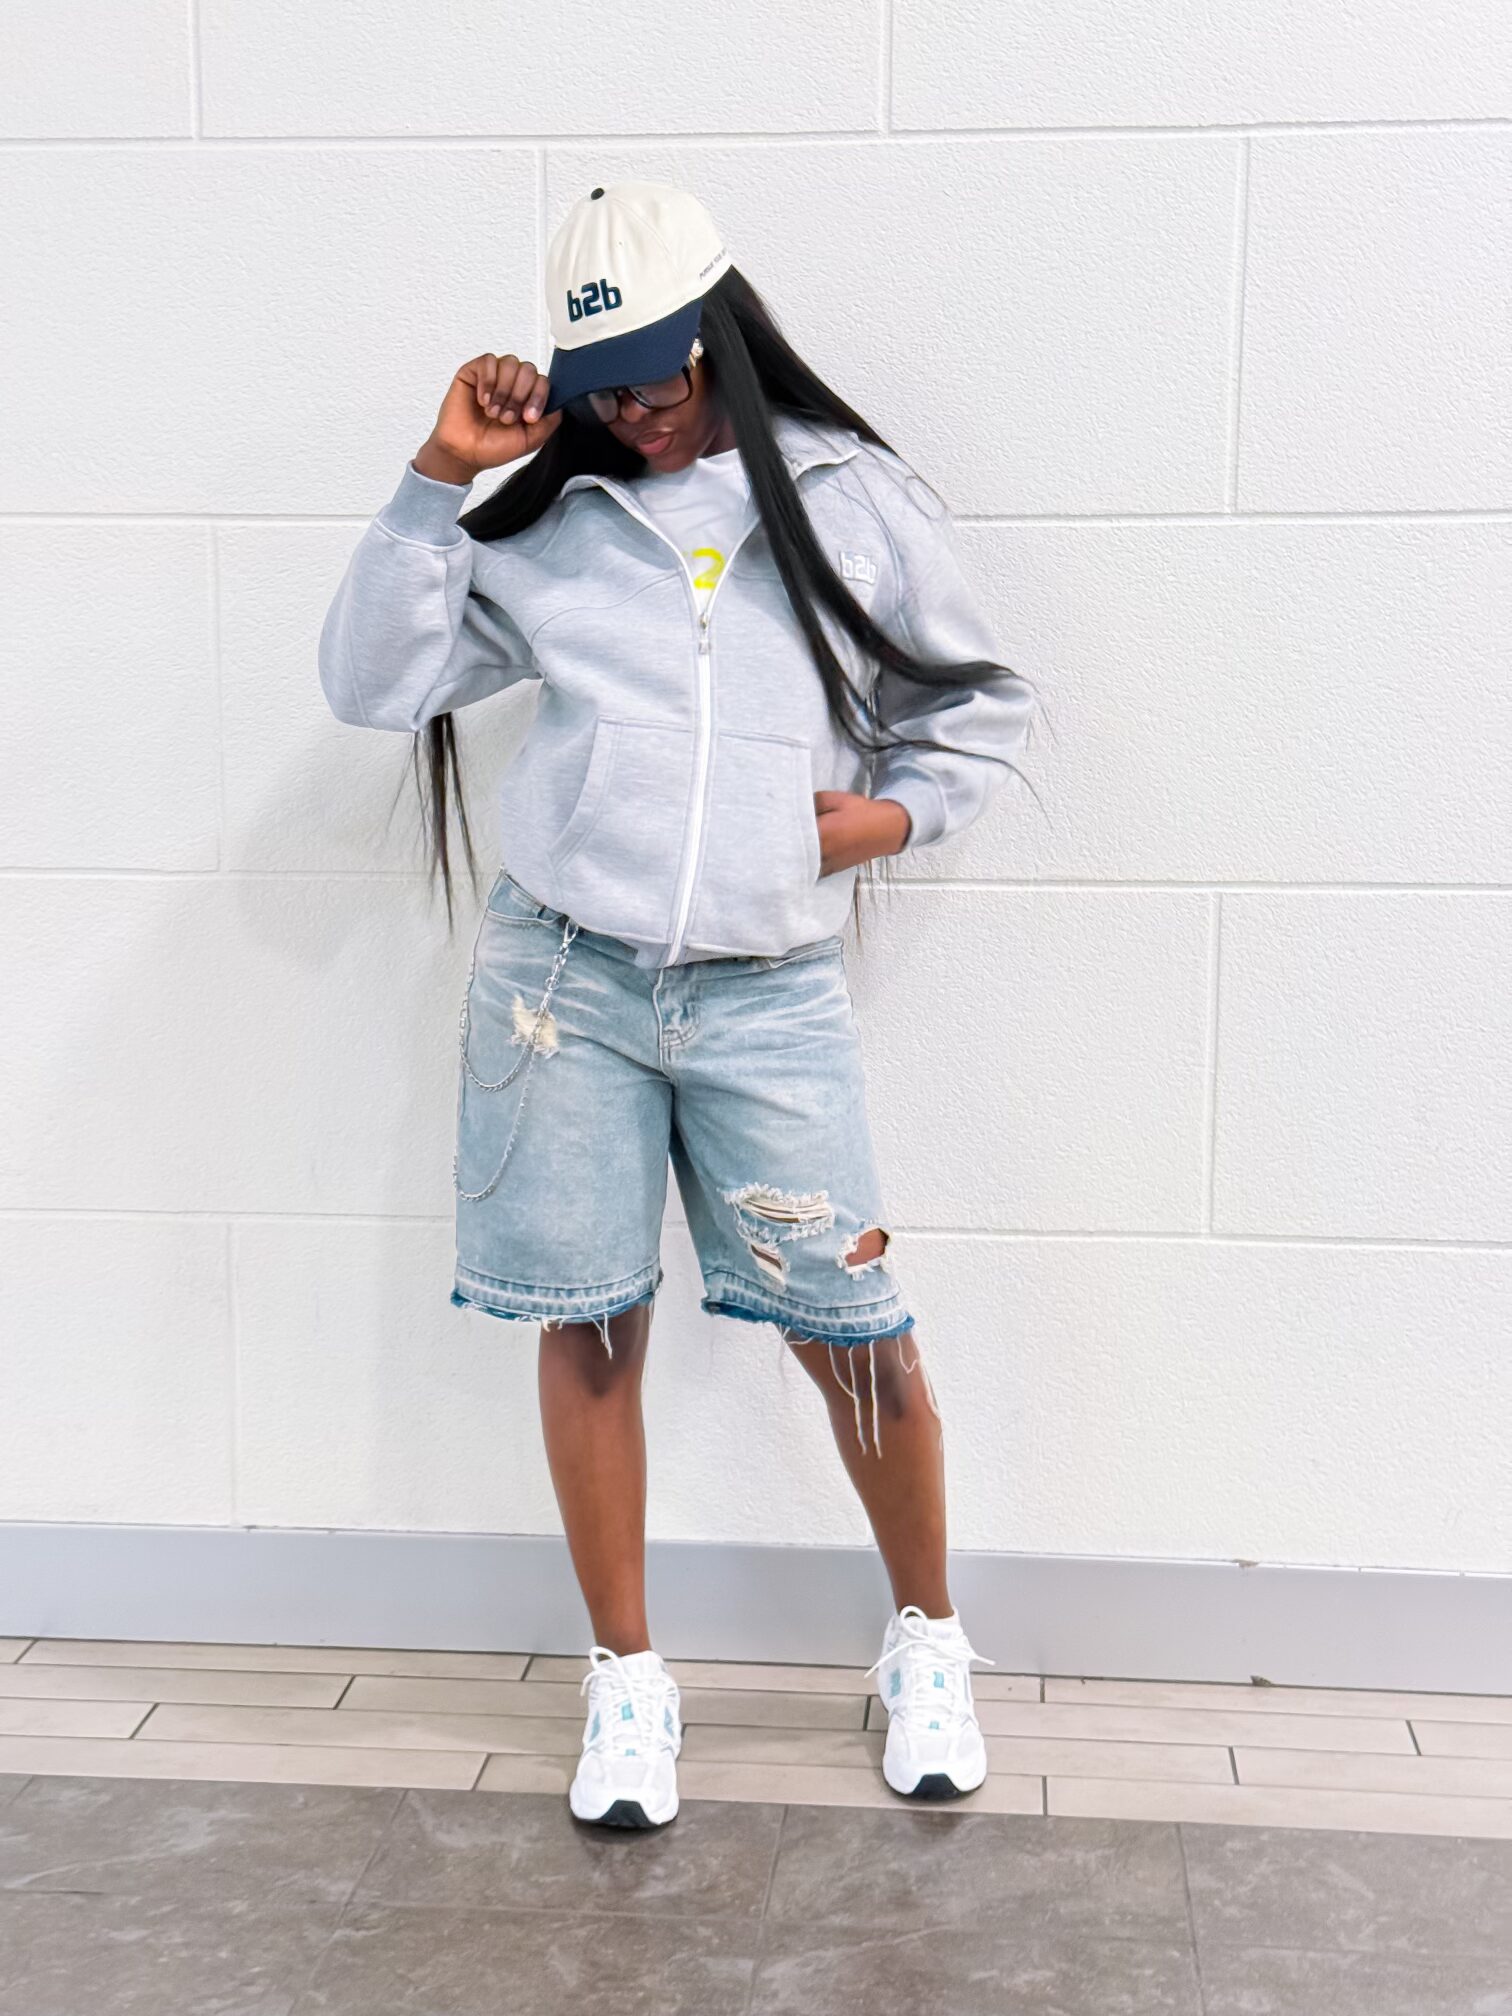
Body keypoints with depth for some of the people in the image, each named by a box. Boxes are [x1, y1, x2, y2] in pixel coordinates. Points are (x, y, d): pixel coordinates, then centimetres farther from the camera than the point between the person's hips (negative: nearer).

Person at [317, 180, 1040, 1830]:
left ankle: (927, 1642, 27)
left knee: (851, 1332, 2)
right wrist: (437, 481, -1)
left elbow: (978, 709, 14)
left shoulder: (854, 500, 7)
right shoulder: (546, 527, 8)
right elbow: (372, 683, 5)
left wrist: (892, 815, -3)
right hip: (563, 983, 1)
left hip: (769, 996, -1)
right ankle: (626, 1678, 25)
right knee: (591, 1327, 7)